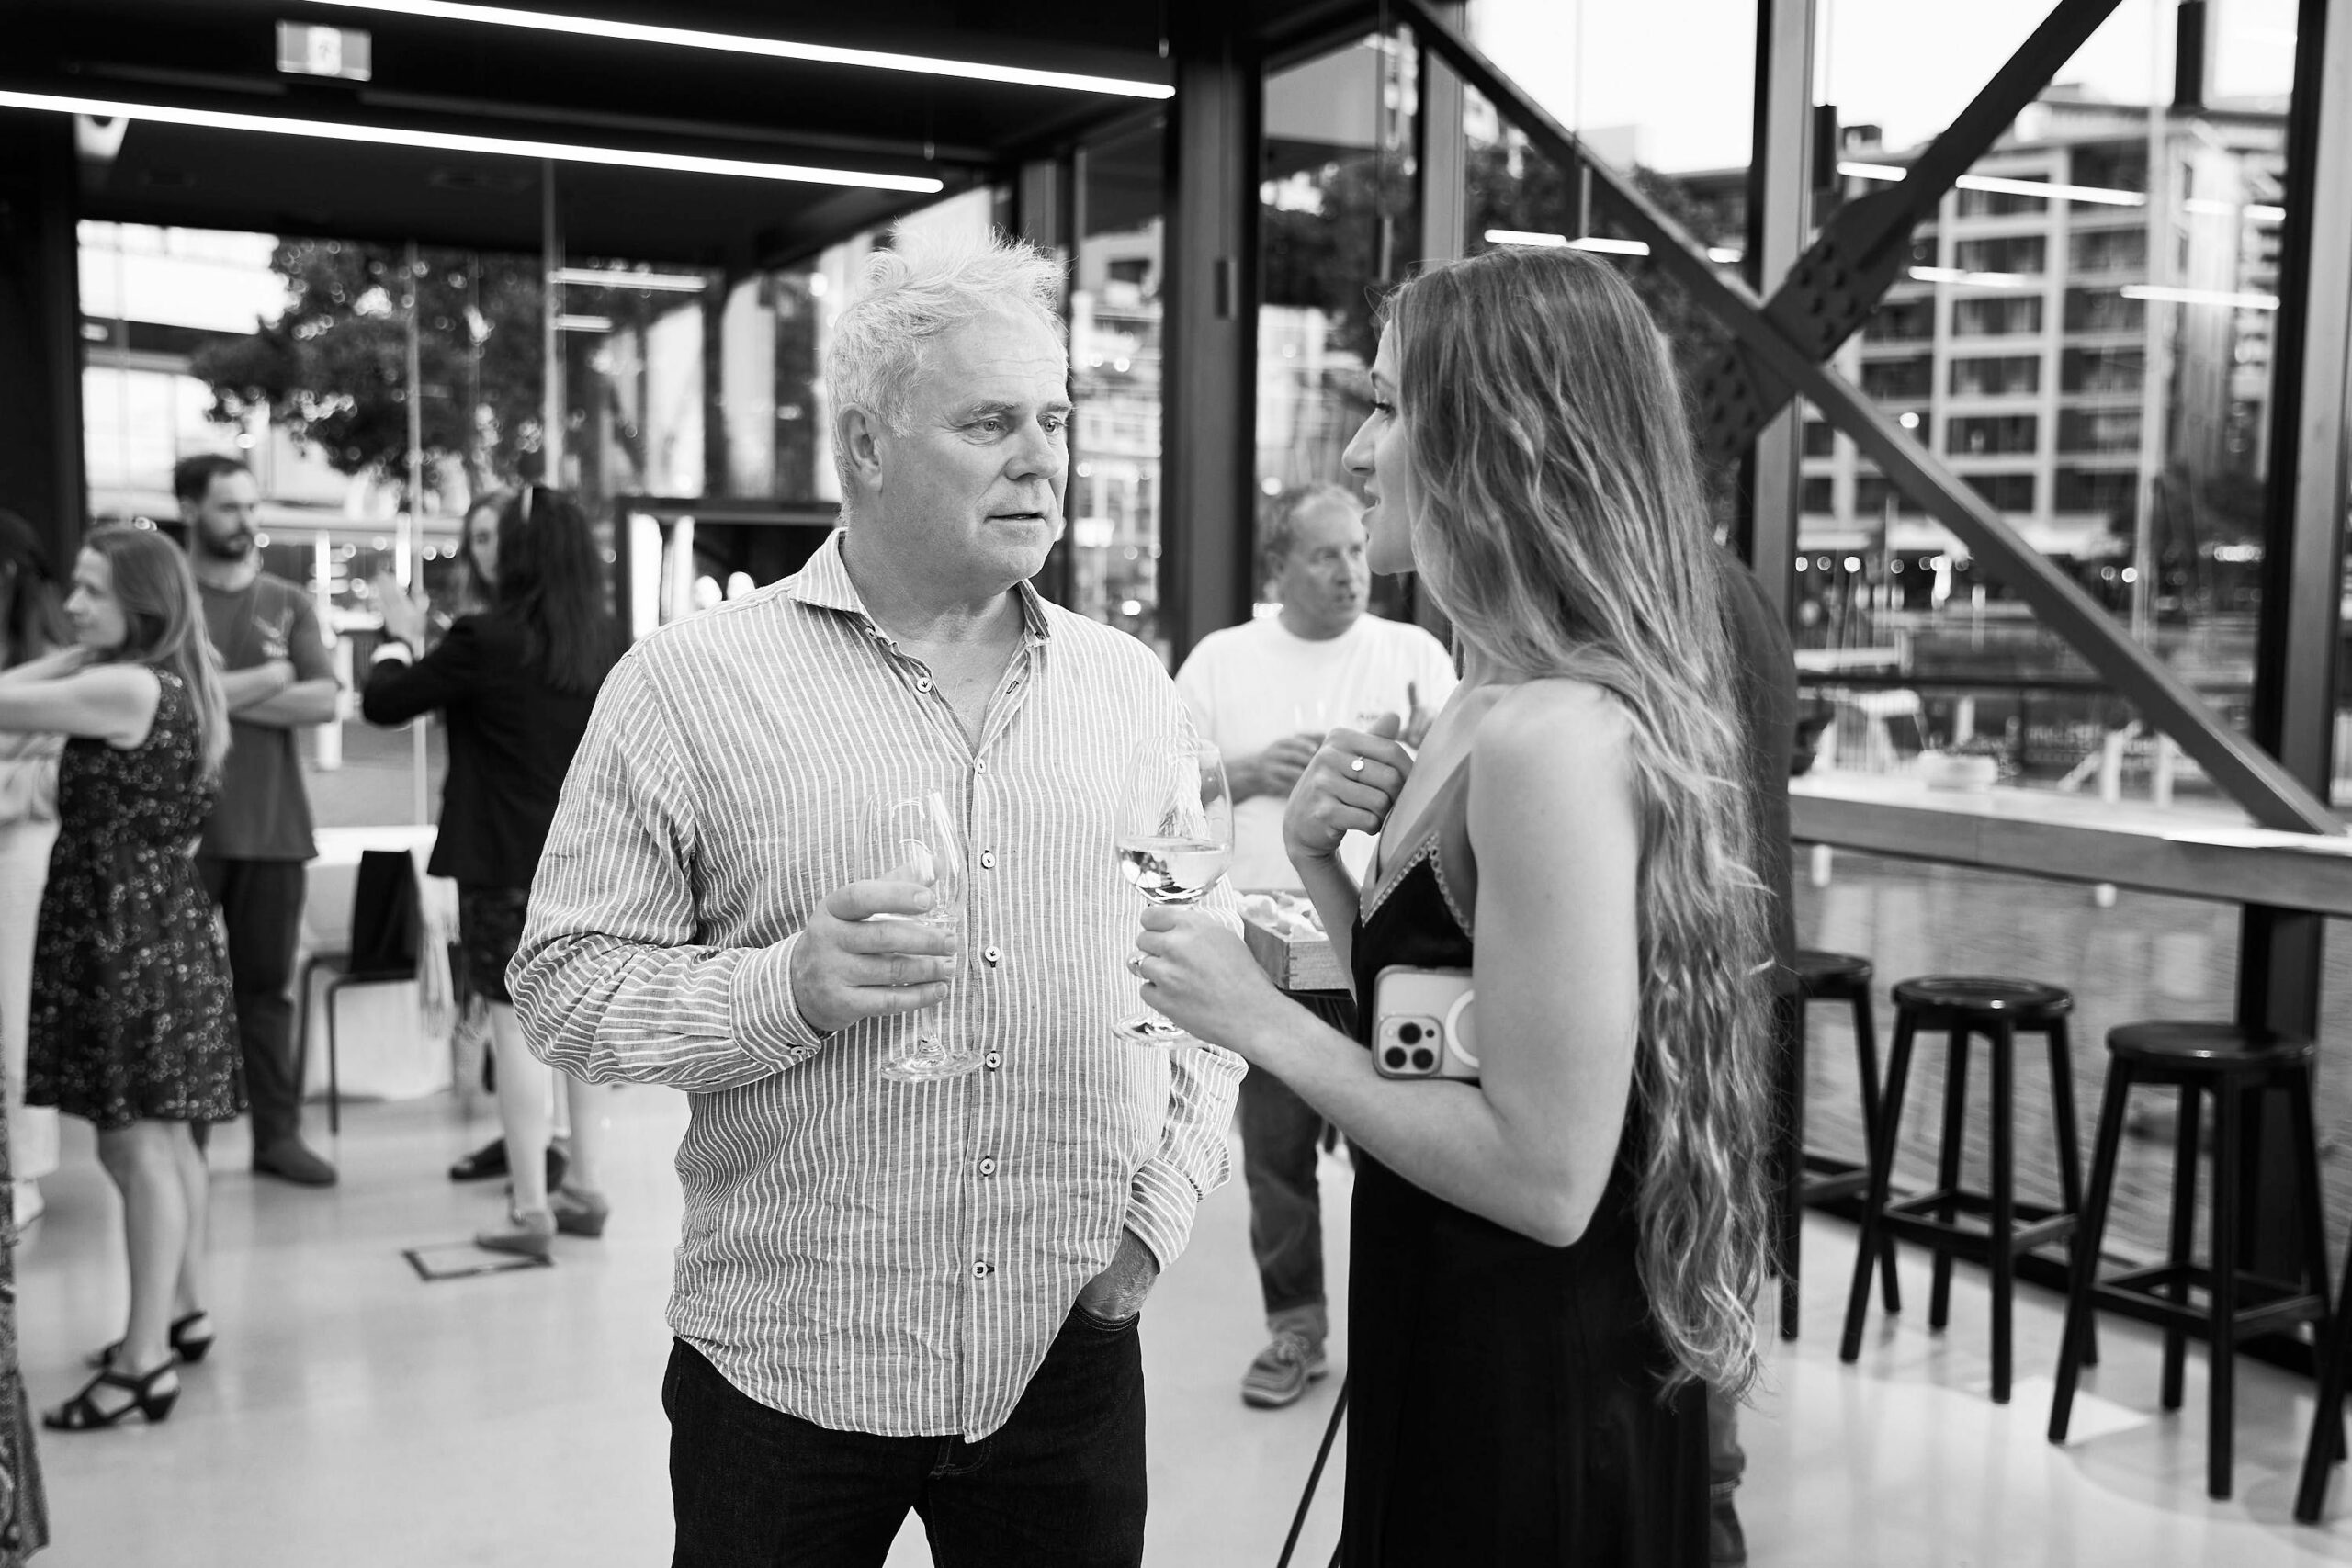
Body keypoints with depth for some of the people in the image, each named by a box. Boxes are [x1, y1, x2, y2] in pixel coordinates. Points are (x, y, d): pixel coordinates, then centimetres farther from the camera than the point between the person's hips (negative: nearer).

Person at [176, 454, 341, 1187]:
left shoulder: (288, 601, 9)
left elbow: (323, 701, -3)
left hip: (273, 824, 2)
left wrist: (221, 693, -11)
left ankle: (278, 1132, 12)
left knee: (268, 984, 7)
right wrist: (268, 674, -9)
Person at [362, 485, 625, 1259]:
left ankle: (533, 1210, 1)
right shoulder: (606, 642, 2)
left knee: (517, 1024, -1)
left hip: (508, 864, -6)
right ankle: (584, 1190, 22)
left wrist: (401, 636, 14)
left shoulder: (485, 642, -14)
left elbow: (382, 703, -5)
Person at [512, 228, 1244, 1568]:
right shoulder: (693, 680, -6)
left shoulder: (1134, 689, 6)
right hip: (784, 1371, -2)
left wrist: (1161, 1210, 0)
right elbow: (563, 981, -6)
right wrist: (790, 991, -21)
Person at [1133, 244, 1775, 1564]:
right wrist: (1322, 860, -4)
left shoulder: (1553, 734, -24)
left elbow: (1545, 1174, -25)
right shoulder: (1504, 706, 5)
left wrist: (1263, 1022, -18)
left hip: (1528, 1408, -9)